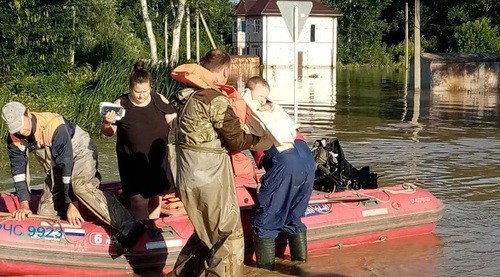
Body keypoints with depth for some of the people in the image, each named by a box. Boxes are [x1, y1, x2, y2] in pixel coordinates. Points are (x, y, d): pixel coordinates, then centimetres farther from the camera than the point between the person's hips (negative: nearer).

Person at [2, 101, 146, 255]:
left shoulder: (53, 126, -33)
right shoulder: (14, 138, -14)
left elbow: (67, 164, -32)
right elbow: (18, 169, -9)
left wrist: (72, 204, -30)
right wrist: (24, 205, -16)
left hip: (80, 152, -7)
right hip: (56, 166, 7)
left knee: (79, 186, -37)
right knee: (45, 212, -1)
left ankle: (129, 226, -45)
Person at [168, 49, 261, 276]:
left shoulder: (190, 96, 8)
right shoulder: (216, 100, -17)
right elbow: (236, 142, -11)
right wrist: (257, 136, 7)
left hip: (190, 178, 9)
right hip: (209, 179, -9)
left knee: (207, 233, 24)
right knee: (229, 236, 3)